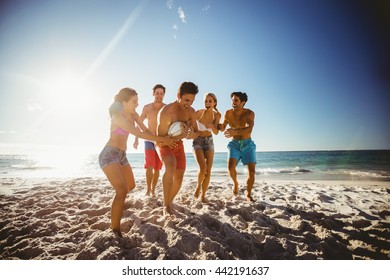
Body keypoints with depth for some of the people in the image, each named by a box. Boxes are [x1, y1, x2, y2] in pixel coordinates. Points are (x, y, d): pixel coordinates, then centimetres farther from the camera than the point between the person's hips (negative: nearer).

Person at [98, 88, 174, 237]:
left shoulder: (133, 115, 4)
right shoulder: (117, 116, -19)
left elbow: (146, 131, 4)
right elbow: (139, 134, -24)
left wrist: (161, 140, -10)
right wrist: (162, 139, -23)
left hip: (122, 155, 8)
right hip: (109, 155, -8)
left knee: (131, 185, 21)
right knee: (122, 191, -20)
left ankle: (119, 202, 52)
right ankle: (115, 229, -11)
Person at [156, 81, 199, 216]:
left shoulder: (191, 112, -11)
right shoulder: (166, 111, -28)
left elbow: (196, 132, -3)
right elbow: (160, 138, -25)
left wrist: (192, 134, -28)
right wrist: (180, 135, -40)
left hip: (178, 144, 6)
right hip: (164, 144, -5)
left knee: (179, 178, 4)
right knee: (171, 166, -36)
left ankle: (169, 202, 31)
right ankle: (166, 206, -24)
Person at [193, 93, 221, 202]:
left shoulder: (217, 115, -6)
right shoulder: (198, 113, -17)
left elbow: (216, 132, -9)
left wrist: (212, 126, -31)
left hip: (209, 142, 3)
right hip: (198, 142, -3)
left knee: (208, 171, -2)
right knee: (203, 168, -22)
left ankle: (203, 195, 14)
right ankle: (198, 186, 8)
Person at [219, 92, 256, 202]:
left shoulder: (249, 113, -16)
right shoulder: (228, 113, -7)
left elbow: (249, 129, -36)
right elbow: (222, 128, 10)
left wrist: (235, 131, -55)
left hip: (248, 144, -1)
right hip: (234, 144, 1)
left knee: (252, 170, -7)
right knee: (231, 166, -21)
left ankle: (248, 195, 13)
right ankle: (235, 183, 11)